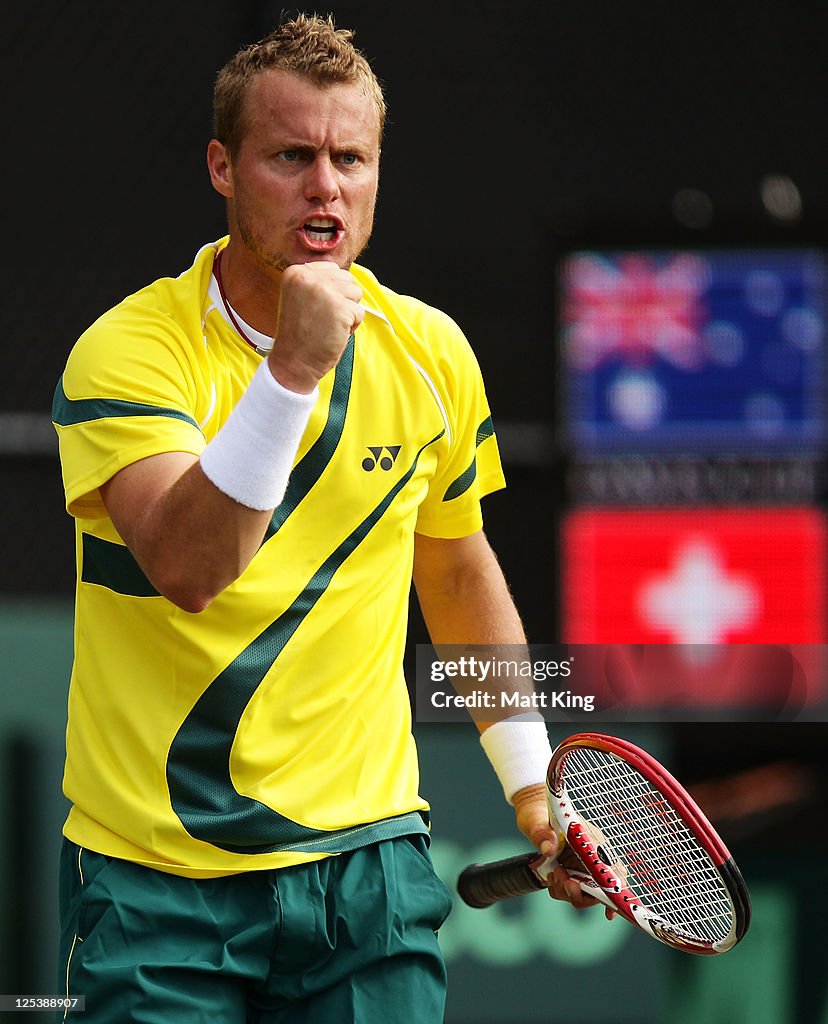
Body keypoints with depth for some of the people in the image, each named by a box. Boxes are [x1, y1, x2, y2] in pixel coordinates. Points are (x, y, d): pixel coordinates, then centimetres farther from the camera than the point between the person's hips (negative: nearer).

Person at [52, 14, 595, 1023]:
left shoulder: (431, 352, 3)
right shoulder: (126, 351, -11)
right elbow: (188, 569, -27)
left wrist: (529, 780, 20)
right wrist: (292, 368, -34)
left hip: (366, 855, 3)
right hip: (154, 877, -3)